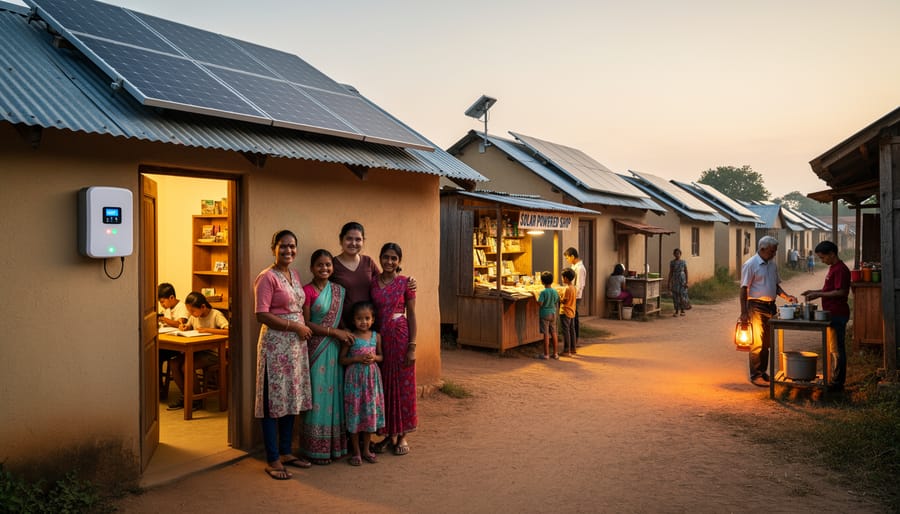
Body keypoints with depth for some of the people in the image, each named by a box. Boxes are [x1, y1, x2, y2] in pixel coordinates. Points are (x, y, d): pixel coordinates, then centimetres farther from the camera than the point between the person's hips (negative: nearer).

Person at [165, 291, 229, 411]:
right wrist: (184, 327, 2)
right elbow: (188, 327, 27)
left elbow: (228, 331, -26)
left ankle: (197, 400, -5)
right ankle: (185, 396, 3)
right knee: (174, 363, -13)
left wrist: (207, 330, -26)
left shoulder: (216, 315, -13)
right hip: (197, 350, 7)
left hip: (212, 352, -7)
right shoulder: (194, 316, 8)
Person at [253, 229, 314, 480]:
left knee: (291, 398, 13)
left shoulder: (294, 274, 13)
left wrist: (303, 327, 7)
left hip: (296, 344, 8)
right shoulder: (266, 277, -11)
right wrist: (295, 326, -15)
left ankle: (285, 452, 25)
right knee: (274, 400, -1)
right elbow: (262, 315, -17)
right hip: (275, 344, -8)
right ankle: (272, 461, 7)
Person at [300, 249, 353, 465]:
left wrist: (346, 334, -4)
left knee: (335, 393, 9)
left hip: (334, 349, 5)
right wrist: (334, 331, -15)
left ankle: (335, 445, 19)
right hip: (315, 348, -5)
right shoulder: (307, 291, -7)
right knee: (318, 396, -1)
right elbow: (306, 324, -12)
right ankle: (316, 449, 10)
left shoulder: (339, 290, 10)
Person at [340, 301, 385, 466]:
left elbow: (381, 356, 12)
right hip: (354, 378, -3)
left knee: (370, 412, 8)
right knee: (354, 413, 2)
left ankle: (366, 449, 23)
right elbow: (342, 359, -4)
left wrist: (374, 358, -9)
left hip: (372, 378, 3)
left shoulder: (376, 336, 3)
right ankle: (356, 451, 15)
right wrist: (357, 358, -17)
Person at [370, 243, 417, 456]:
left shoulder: (405, 282, -4)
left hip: (400, 337, -3)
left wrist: (412, 346, -9)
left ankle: (402, 436, 17)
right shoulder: (372, 283, 5)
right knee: (383, 386, 9)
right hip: (379, 337, 3)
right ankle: (389, 434, 23)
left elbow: (411, 315, -4)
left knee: (402, 385, 4)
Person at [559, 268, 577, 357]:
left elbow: (564, 301, -20)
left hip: (565, 313, -9)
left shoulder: (567, 288, -20)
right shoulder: (573, 287, 8)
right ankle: (572, 349, 23)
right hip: (572, 312, 9)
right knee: (572, 331, 15)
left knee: (565, 332, -3)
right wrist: (561, 297, 9)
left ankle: (567, 351, 0)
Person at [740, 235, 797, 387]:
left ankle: (762, 372, 23)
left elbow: (776, 285, 20)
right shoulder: (750, 264, -11)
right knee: (758, 343, -6)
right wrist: (743, 312, -17)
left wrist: (787, 297, 2)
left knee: (767, 342, 13)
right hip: (756, 306, -7)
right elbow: (744, 289, -13)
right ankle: (755, 375, 2)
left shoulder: (773, 264, 11)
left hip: (770, 306, 8)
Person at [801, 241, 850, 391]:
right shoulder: (832, 268, 15)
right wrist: (815, 292, 9)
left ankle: (838, 382, 5)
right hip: (832, 313, 10)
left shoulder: (840, 269, -17)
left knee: (838, 347, -3)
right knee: (834, 347, 15)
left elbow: (840, 292, -22)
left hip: (838, 314, -10)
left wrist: (818, 294, -18)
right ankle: (836, 378, 23)